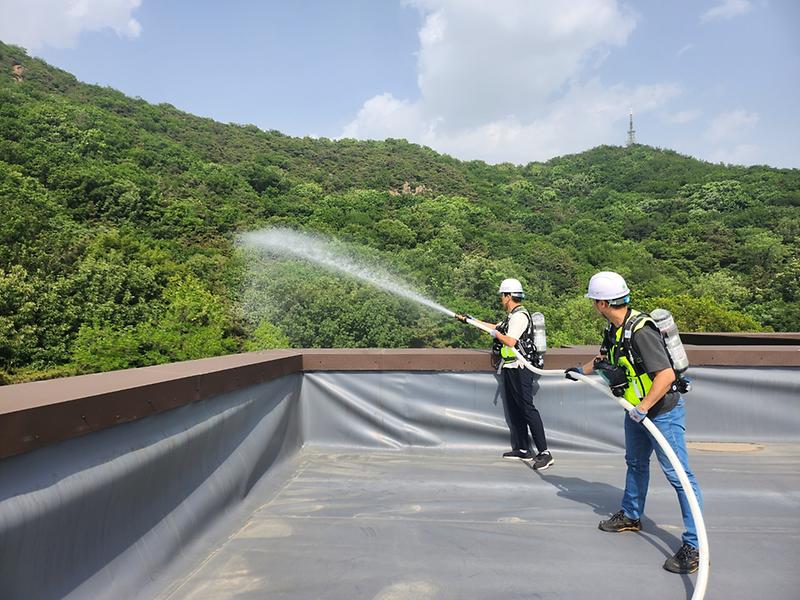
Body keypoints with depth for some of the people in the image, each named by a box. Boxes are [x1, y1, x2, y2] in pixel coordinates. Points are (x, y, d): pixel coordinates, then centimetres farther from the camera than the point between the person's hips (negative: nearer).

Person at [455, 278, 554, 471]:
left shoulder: (520, 316, -13)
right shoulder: (512, 316, 18)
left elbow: (511, 341, -23)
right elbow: (495, 327, 30)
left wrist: (496, 334, -8)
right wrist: (469, 320, 32)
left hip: (519, 370, -10)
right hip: (511, 369, 10)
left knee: (527, 409, -13)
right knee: (514, 410, 12)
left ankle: (544, 453, -12)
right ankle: (522, 450, 19)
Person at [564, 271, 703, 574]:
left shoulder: (640, 330, -29)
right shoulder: (615, 328, 1)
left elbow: (666, 375, -33)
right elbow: (606, 358, 23)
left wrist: (643, 408, -29)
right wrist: (581, 369, 36)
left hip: (662, 412, -10)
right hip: (636, 412, 10)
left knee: (678, 476, -6)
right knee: (636, 463, 23)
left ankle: (694, 548, 2)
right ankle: (631, 517, 42)